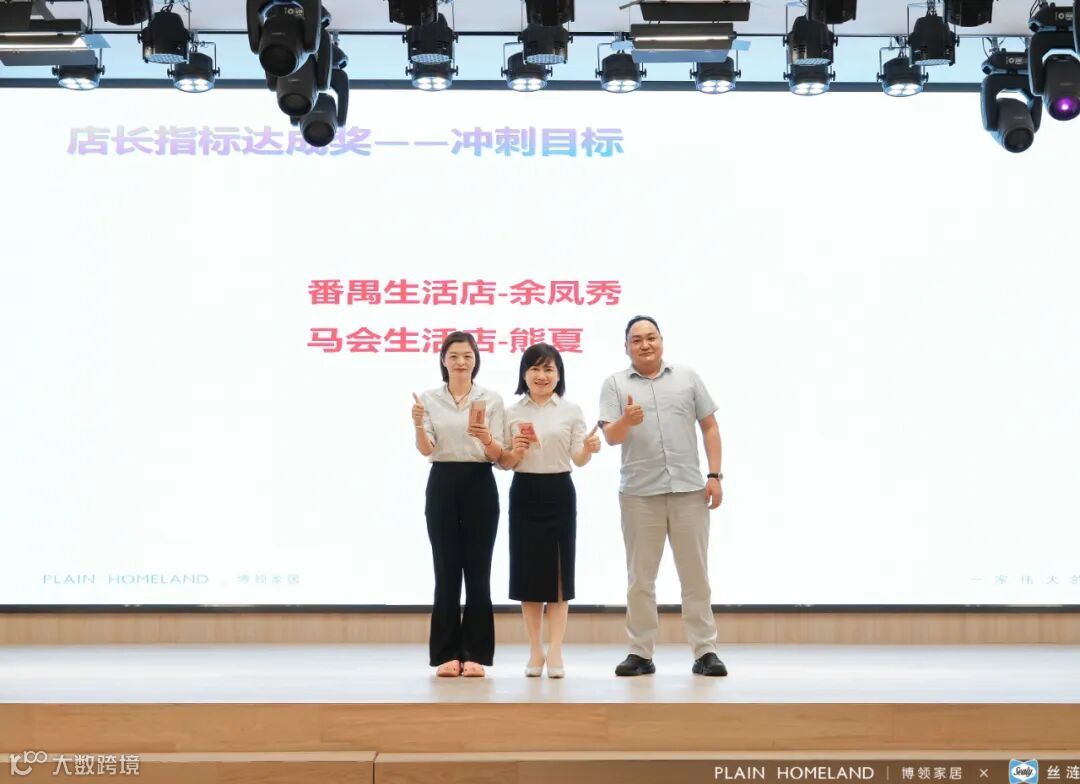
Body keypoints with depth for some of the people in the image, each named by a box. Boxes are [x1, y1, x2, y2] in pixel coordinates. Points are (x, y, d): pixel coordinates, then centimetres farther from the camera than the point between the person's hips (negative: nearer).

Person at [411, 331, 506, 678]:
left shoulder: (492, 399, 2)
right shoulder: (429, 398, 4)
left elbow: (497, 454, -3)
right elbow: (425, 450, -8)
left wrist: (486, 437, -26)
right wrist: (418, 425, -29)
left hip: (479, 485, 0)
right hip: (442, 486, 0)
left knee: (477, 571, 0)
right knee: (446, 571, 2)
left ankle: (475, 654, 7)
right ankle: (447, 654, 9)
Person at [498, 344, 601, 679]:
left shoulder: (571, 411, 4)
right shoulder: (511, 413, 6)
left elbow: (578, 460, 1)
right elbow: (502, 463, 7)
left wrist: (589, 449, -20)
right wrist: (514, 453, -14)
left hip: (559, 493, -1)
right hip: (524, 493, 1)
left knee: (558, 570, -1)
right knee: (527, 570, 3)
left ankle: (555, 652, 2)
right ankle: (535, 651, 12)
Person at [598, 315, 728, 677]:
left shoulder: (687, 377, 9)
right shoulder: (615, 384, 4)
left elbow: (710, 426, 9)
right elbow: (611, 437, -5)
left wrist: (714, 475, 0)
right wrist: (626, 421, -27)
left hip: (689, 490, 1)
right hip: (639, 493, -1)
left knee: (696, 574, 4)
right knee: (640, 578, 5)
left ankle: (705, 651, 9)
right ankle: (641, 653, 12)